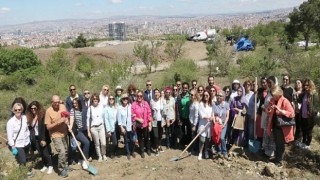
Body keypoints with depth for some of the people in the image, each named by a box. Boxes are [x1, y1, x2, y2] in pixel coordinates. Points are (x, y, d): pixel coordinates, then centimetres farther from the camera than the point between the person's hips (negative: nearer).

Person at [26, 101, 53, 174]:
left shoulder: (42, 115, -14)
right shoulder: (30, 117, 3)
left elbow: (44, 128, -17)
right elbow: (30, 128, 9)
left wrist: (43, 139, -20)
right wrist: (31, 139, 5)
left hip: (43, 138, -5)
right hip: (35, 138, 5)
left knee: (46, 152, 2)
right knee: (41, 153, 16)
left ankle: (50, 166, 20)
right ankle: (45, 165, 32)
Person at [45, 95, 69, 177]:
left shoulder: (63, 107, -5)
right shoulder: (48, 111, -18)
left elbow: (67, 116, 12)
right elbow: (48, 127, -17)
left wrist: (67, 121, -11)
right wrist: (58, 122, -28)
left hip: (64, 134, 6)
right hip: (56, 135, -6)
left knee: (66, 151, 19)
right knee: (62, 152, -13)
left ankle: (65, 166, 40)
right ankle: (61, 170, 8)